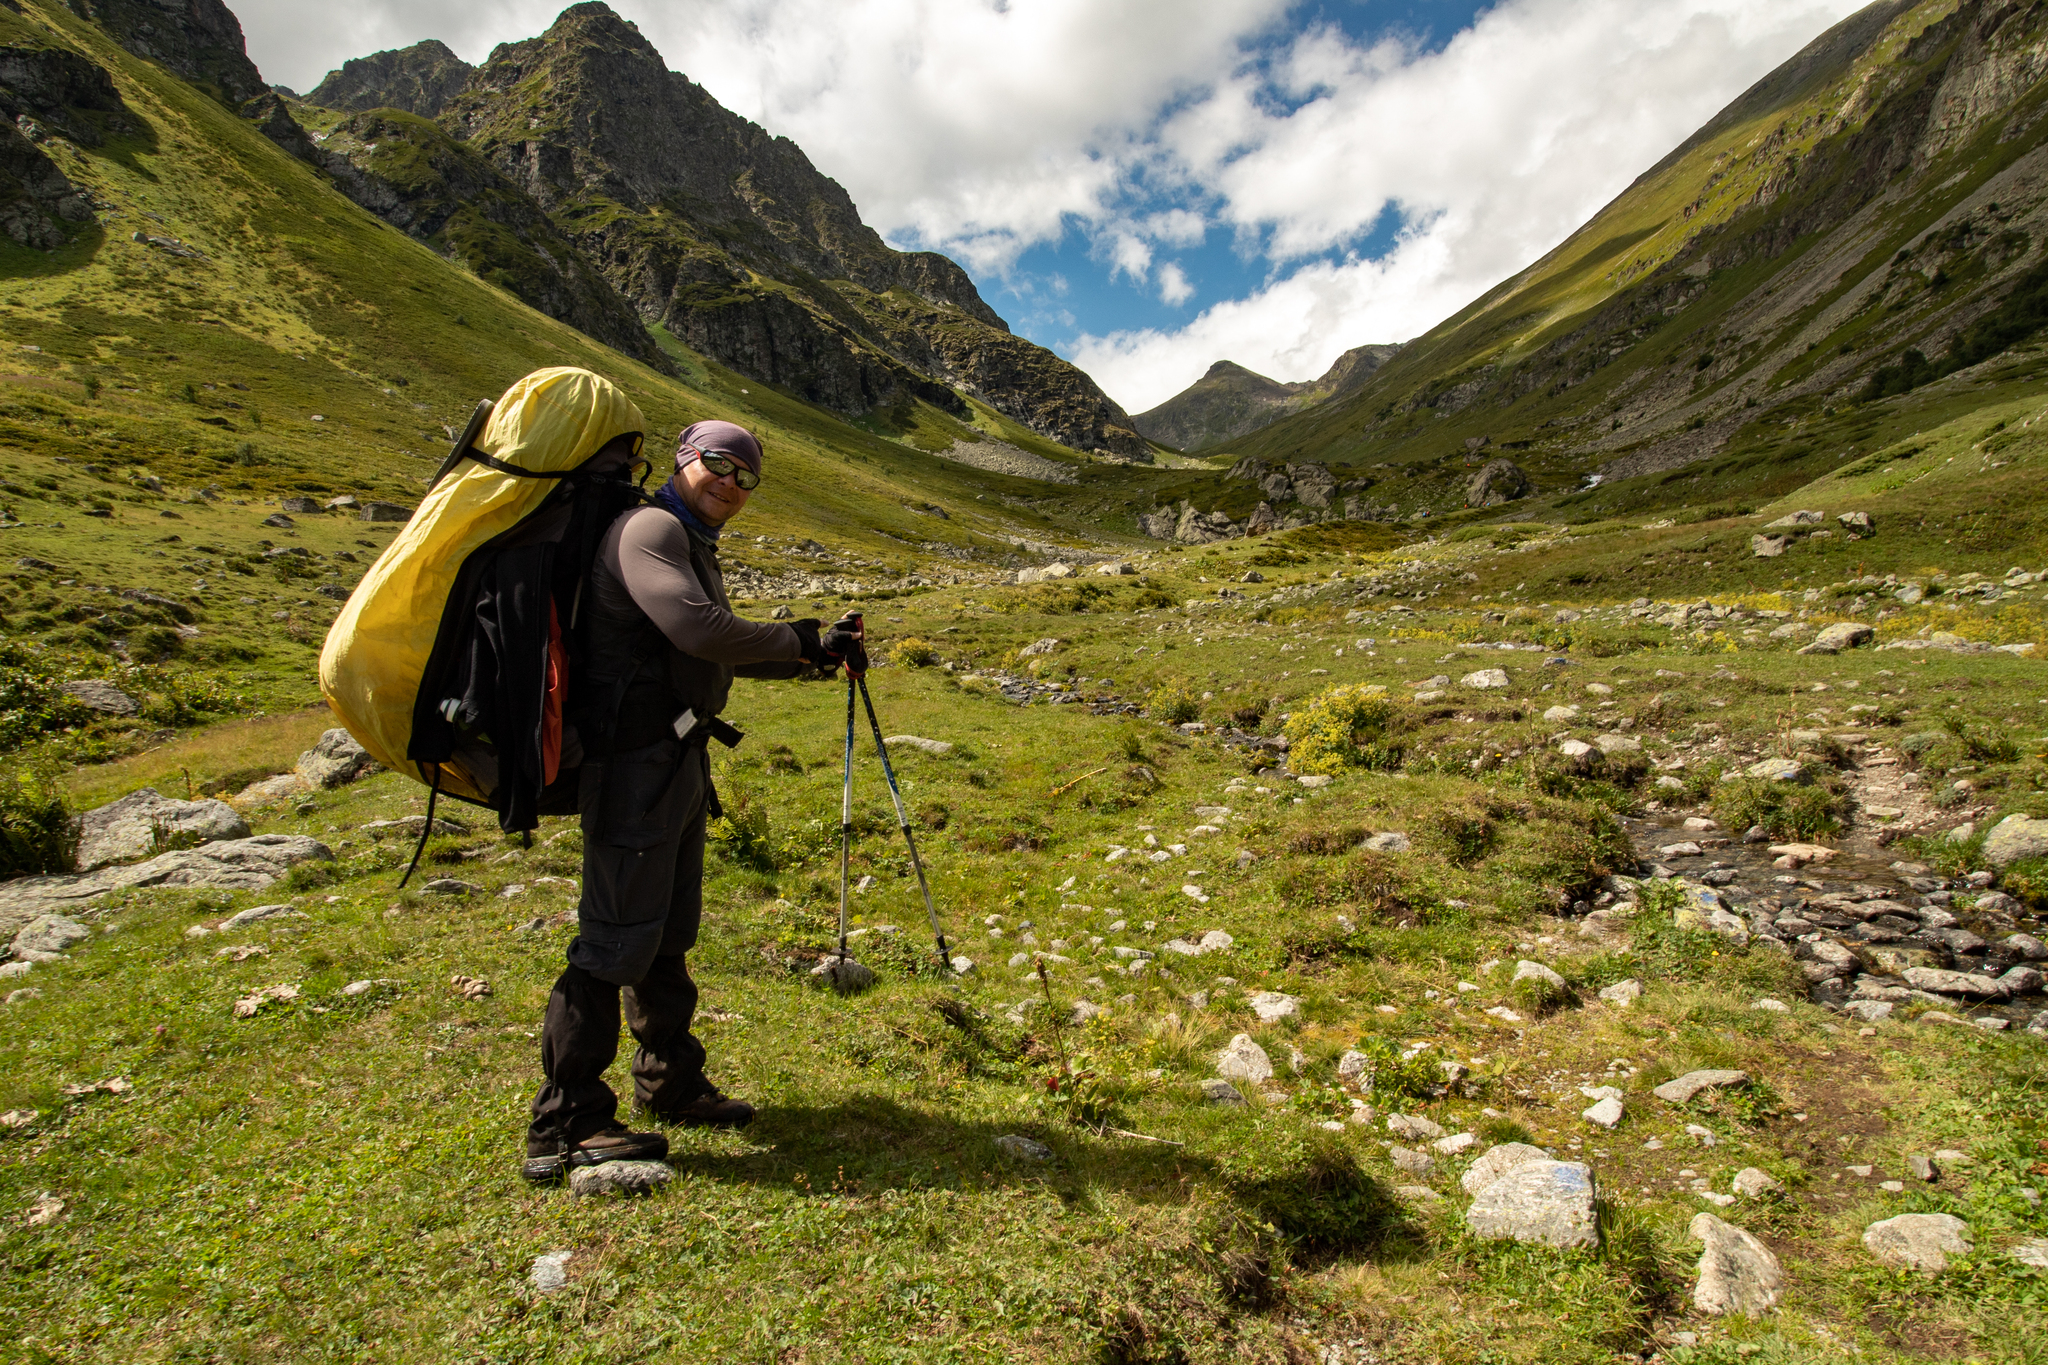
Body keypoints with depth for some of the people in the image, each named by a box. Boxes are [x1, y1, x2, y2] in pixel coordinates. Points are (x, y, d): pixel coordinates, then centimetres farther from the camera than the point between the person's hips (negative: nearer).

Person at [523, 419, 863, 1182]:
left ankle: (672, 1085, 32)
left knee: (667, 934, 18)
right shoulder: (650, 529, -11)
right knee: (618, 939, -4)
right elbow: (701, 631, -25)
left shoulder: (693, 547, 21)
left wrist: (818, 655, 19)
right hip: (636, 760, -10)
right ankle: (565, 1127, 8)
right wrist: (799, 641, -12)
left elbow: (720, 655, 27)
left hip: (677, 761, 10)